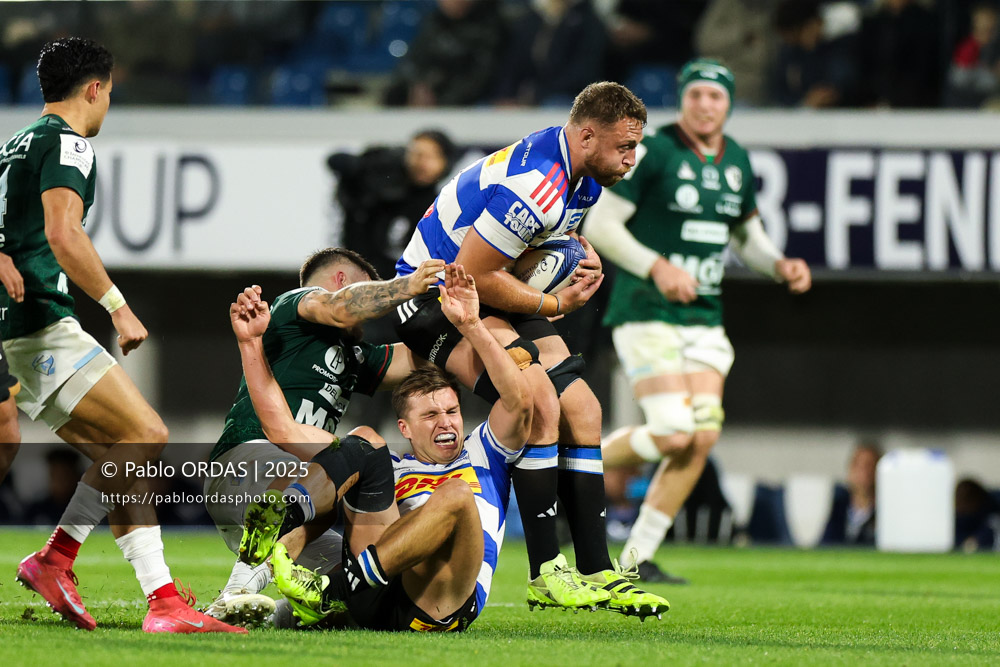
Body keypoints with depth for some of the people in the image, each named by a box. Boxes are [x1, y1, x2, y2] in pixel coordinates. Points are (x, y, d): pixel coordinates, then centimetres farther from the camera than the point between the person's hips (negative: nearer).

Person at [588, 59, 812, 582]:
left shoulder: (736, 161, 11)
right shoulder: (652, 152, -9)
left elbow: (747, 233, 24)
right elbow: (600, 224, -11)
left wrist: (780, 266, 4)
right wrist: (657, 267, -22)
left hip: (704, 319, 7)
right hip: (647, 315, -7)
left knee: (703, 436, -6)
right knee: (673, 434, -19)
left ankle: (636, 558, 4)